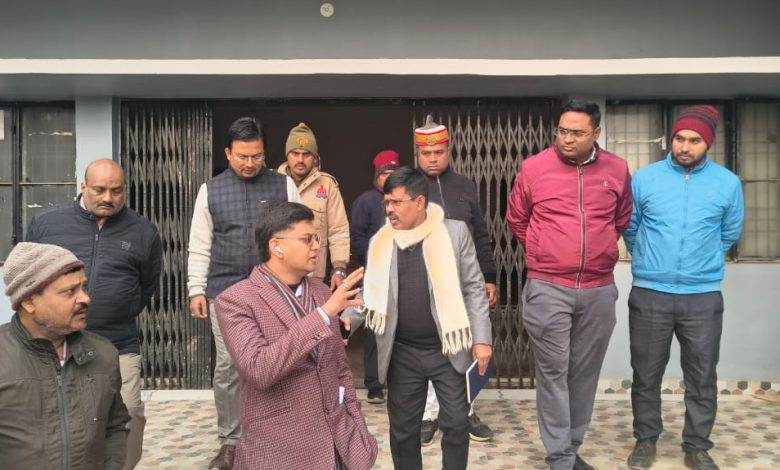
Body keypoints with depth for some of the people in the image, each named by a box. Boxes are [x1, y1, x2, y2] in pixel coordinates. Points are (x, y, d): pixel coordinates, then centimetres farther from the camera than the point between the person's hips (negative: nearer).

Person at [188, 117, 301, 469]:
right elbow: (199, 246, 7)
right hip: (225, 293, 1)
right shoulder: (210, 190, 5)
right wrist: (196, 289, 2)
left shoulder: (283, 185, 3)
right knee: (227, 368, 5)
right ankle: (230, 441, 21)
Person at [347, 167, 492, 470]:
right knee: (403, 428, 11)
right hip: (402, 353, 2)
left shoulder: (455, 232, -5)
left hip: (448, 349, -2)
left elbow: (474, 288, -3)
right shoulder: (380, 242, 3)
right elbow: (369, 294, 8)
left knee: (456, 423, 7)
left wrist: (481, 339, -8)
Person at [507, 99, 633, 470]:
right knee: (553, 373, 0)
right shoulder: (534, 167, -4)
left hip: (599, 290, 3)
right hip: (548, 289, -2)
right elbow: (516, 220, 10)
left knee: (585, 373, 11)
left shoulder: (617, 170, 2)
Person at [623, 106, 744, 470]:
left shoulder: (727, 183, -1)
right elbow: (629, 227, 11)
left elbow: (729, 233, 15)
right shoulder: (645, 178, -2)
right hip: (649, 294, 0)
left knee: (702, 378, 9)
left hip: (704, 296, 1)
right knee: (646, 374, 10)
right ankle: (645, 440, 27)